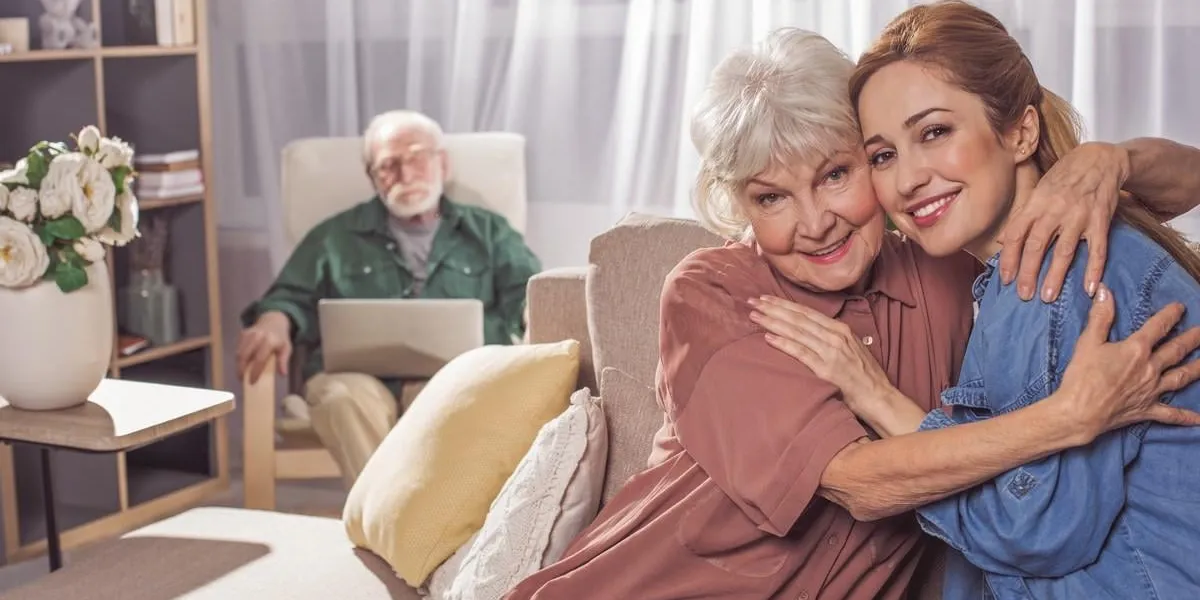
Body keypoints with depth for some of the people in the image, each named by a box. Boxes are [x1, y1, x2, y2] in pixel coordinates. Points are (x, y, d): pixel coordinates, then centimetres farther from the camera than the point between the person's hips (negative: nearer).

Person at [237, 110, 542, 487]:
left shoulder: (488, 231, 27)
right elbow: (292, 298, 19)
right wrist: (275, 322, -7)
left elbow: (527, 292, 13)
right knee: (343, 396, -37)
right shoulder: (337, 236, 28)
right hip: (363, 377, 1)